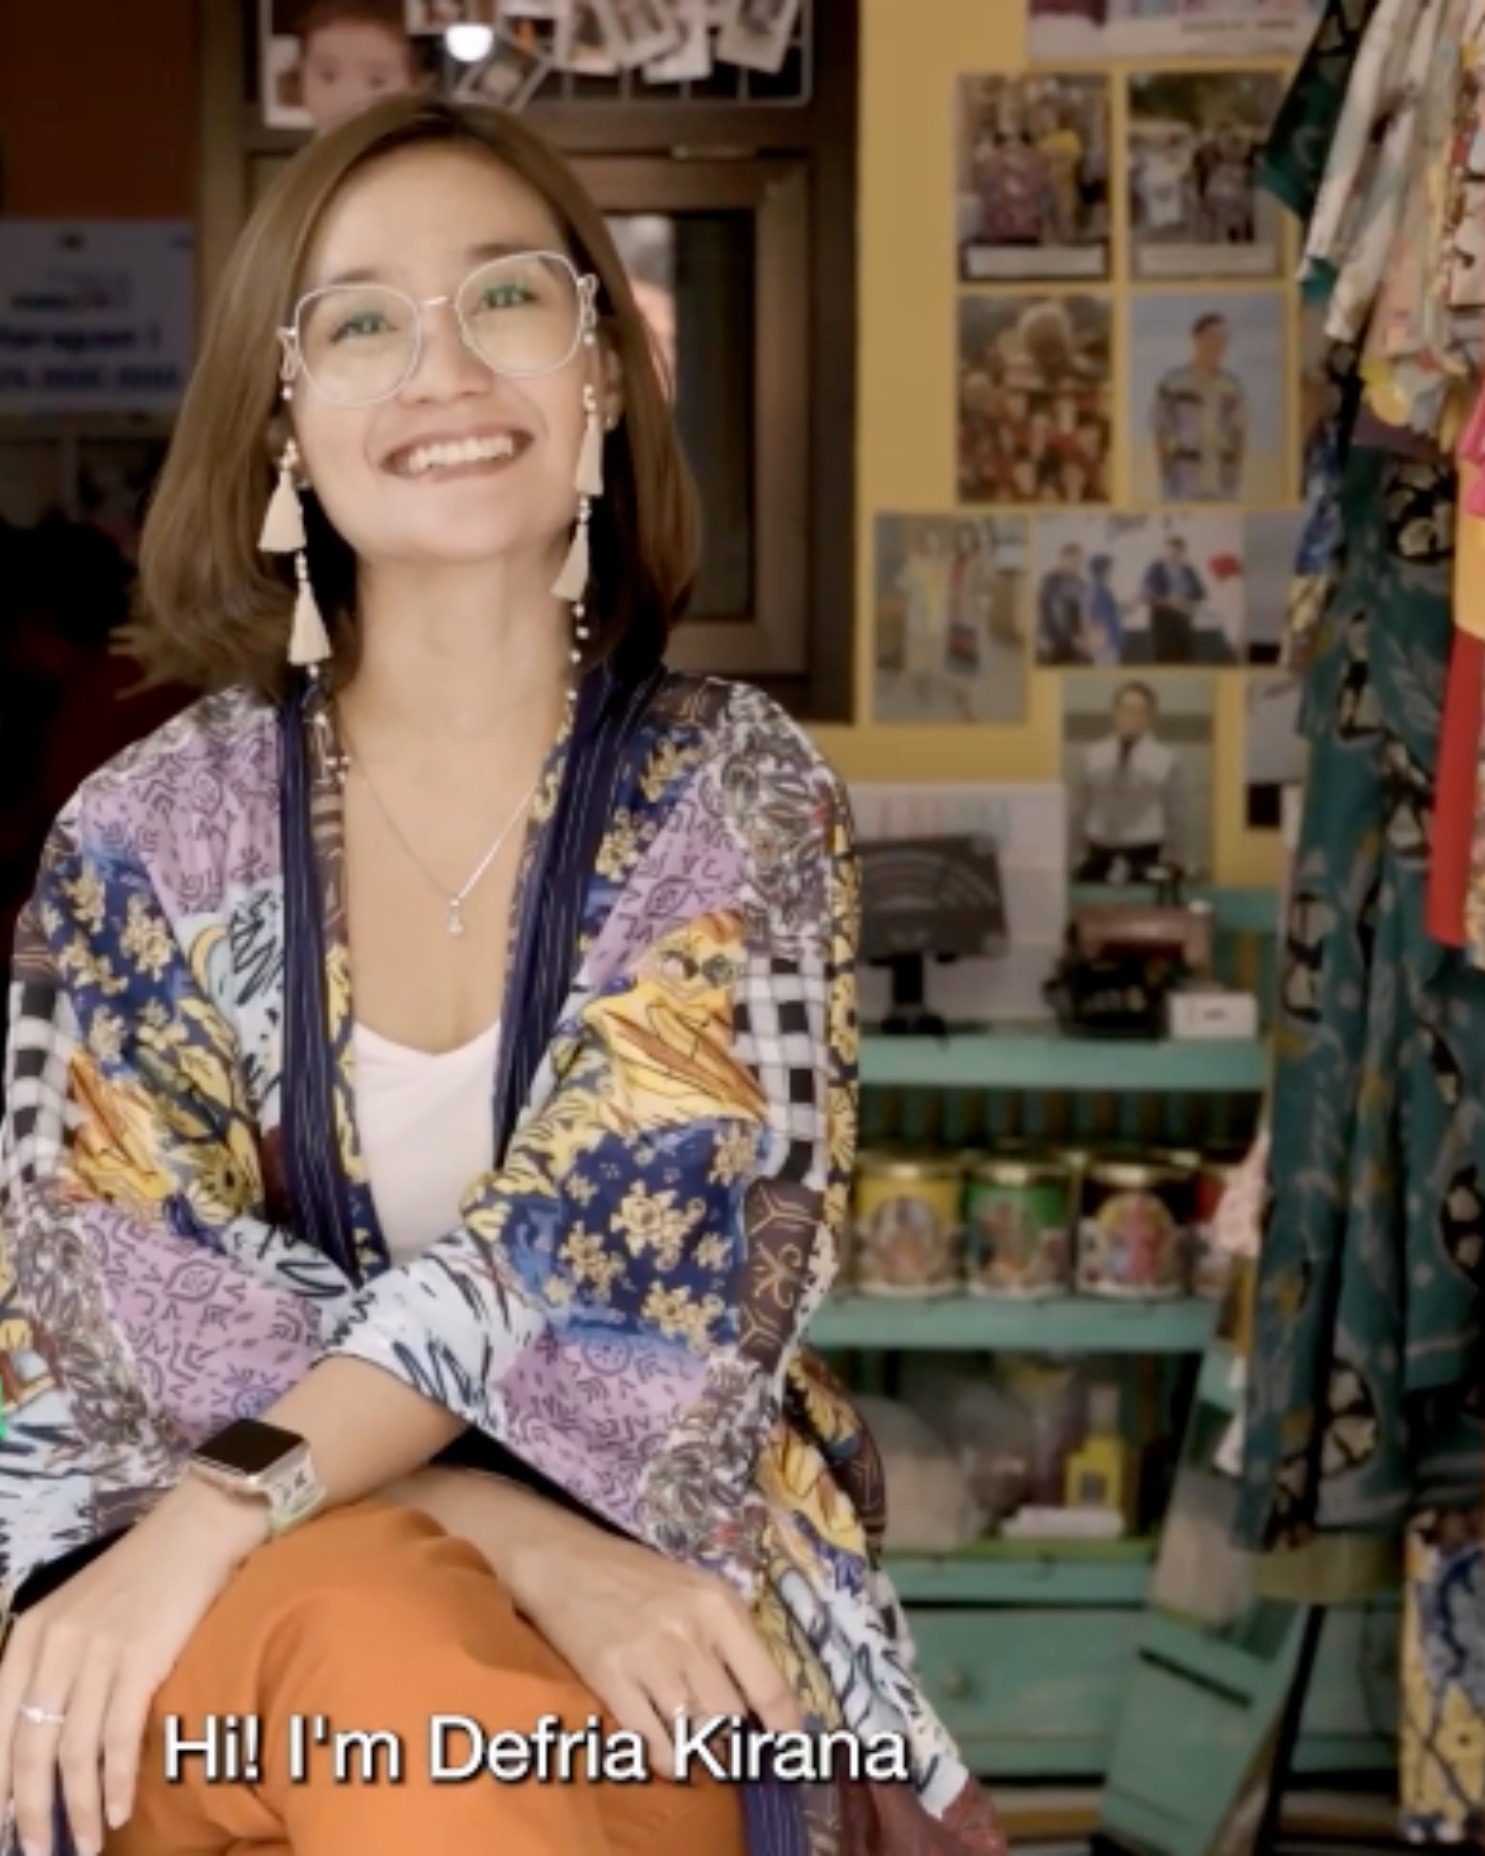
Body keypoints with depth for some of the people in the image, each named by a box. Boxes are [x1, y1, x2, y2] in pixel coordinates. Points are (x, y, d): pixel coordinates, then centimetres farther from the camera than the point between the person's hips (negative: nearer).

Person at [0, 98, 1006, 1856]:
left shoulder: (739, 796, -1)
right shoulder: (146, 831, 1)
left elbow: (604, 1246, -14)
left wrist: (227, 1515, -29)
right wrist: (520, 1530, -22)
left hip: (650, 1558, 0)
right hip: (215, 1590, 1)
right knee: (376, 1631, -36)